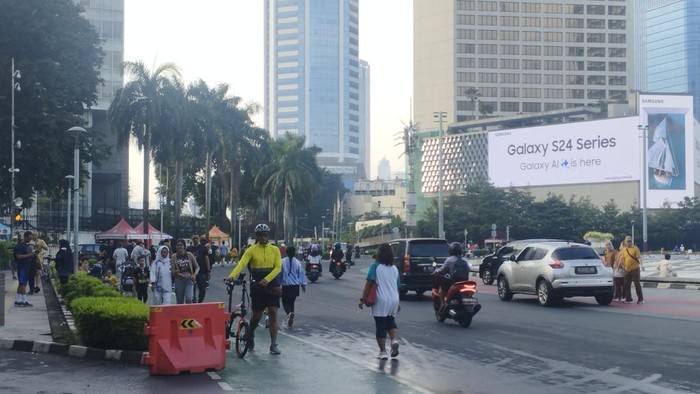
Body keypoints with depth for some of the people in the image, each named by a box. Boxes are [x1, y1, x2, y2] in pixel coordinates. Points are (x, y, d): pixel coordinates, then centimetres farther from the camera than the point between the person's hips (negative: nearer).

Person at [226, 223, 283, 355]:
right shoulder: (252, 250, -2)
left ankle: (273, 345, -2)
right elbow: (242, 264, -16)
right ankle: (250, 335, 37)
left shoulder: (275, 250, 2)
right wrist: (232, 275, -34)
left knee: (273, 313, -5)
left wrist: (266, 279, -22)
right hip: (257, 286, -1)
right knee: (257, 315, 7)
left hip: (272, 285, 1)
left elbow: (278, 267, -7)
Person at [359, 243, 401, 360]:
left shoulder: (375, 266, -6)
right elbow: (398, 286, 15)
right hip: (394, 300, 5)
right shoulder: (394, 268, 10)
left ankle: (383, 352, 4)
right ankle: (394, 340, -5)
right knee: (391, 322, 20)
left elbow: (369, 283, -13)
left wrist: (363, 299, -10)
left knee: (380, 326, 3)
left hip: (381, 301, -5)